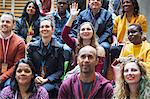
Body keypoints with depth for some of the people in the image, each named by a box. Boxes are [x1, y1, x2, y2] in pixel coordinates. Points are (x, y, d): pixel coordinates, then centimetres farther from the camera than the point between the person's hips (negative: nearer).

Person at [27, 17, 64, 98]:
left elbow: (60, 70, 2)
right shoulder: (32, 46, 13)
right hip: (34, 80, 2)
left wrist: (47, 79, -11)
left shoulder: (58, 48, 4)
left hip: (51, 81, -2)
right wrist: (35, 77, -8)